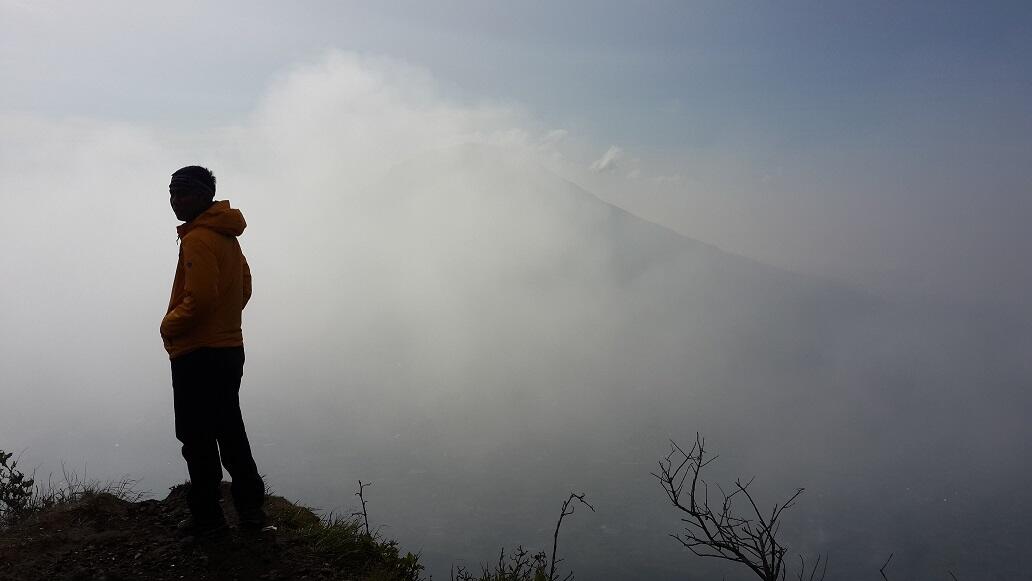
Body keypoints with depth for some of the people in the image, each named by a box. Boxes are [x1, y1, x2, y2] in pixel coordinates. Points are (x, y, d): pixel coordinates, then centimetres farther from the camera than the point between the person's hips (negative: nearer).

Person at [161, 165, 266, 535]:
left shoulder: (198, 239, -15)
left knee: (197, 439, 1)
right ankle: (250, 508, 21)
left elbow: (200, 298, -23)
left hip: (198, 355, -10)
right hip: (229, 348, 10)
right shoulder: (227, 236, 14)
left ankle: (206, 515, 9)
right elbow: (244, 287, 21)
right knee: (231, 433, 15)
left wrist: (169, 326, -8)